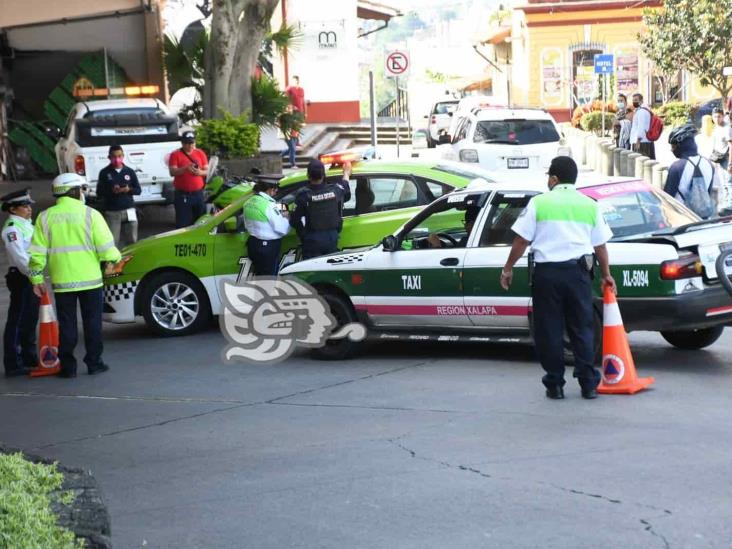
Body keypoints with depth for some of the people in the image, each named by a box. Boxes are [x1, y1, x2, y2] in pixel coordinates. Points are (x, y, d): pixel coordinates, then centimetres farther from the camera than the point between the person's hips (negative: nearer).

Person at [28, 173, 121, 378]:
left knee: (66, 324, 9)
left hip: (62, 282, 2)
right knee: (92, 322, 10)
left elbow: (37, 253, -1)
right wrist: (116, 257, 12)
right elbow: (106, 249, -8)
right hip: (90, 279, -1)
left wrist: (37, 279, 6)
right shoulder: (90, 214, -6)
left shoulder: (45, 217, 0)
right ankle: (94, 363, 13)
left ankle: (67, 366, 9)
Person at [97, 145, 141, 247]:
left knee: (132, 240, 8)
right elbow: (99, 192, 0)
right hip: (112, 212, -2)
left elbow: (138, 190, 8)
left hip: (129, 211, 2)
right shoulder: (104, 173, 1)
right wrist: (111, 191, -18)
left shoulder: (130, 171, 7)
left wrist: (129, 190, -13)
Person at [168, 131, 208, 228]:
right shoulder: (175, 155, 0)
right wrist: (185, 168, -26)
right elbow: (172, 172, -9)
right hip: (182, 195, -3)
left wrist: (200, 172, -13)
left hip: (198, 193, 4)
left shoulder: (200, 153, 10)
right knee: (182, 223, -6)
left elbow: (207, 171, 11)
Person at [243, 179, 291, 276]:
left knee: (259, 278, 19)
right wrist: (285, 218, 1)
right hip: (269, 246, -8)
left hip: (253, 243, 8)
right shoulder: (269, 205, -20)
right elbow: (281, 229, -21)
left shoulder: (249, 202, 4)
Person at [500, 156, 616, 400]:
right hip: (578, 271, 2)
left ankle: (555, 384, 8)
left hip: (547, 272, -2)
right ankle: (588, 384, 8)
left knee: (549, 330, 6)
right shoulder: (590, 205, 9)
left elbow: (521, 241, -1)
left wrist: (508, 268, 10)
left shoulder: (539, 202, 1)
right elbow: (600, 245, 12)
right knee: (582, 329, 9)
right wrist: (606, 275, 24)